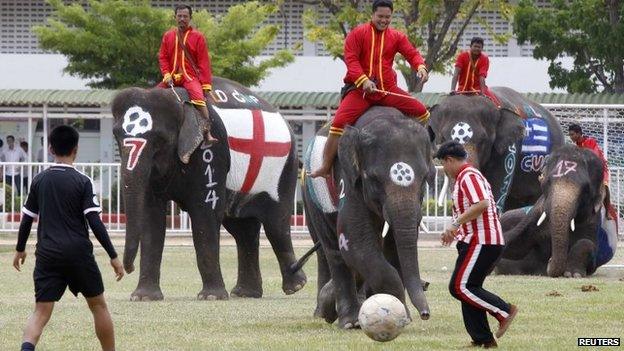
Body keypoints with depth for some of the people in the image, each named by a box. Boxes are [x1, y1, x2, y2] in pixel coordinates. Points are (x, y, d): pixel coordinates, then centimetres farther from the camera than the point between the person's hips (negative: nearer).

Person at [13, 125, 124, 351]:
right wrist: (113, 256, -6)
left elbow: (27, 219, 10)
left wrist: (20, 249, 26)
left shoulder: (39, 180, 5)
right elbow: (95, 222, -10)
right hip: (78, 253, -2)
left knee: (41, 311, -4)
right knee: (98, 305, 15)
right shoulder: (82, 182, -5)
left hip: (47, 255, 2)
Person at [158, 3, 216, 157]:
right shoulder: (168, 36, 10)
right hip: (172, 77, 5)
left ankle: (207, 133, -35)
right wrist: (167, 75, -5)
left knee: (199, 99, -29)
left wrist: (206, 84, -8)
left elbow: (204, 62, -2)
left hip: (190, 77, -5)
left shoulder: (197, 37, 0)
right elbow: (163, 57, 13)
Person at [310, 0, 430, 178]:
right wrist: (364, 80, -23)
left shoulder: (396, 37, 10)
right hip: (360, 88, -3)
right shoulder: (358, 34, 0)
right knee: (340, 122, -21)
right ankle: (326, 167, -16)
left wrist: (421, 67, -21)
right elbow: (351, 59, -9)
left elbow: (411, 53, 3)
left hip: (388, 89, 3)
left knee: (421, 112, -5)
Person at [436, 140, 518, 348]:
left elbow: (482, 204, -26)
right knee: (469, 289, 10)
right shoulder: (468, 177, 22)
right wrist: (456, 232, 24)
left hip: (481, 243, -11)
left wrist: (456, 224, -23)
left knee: (459, 287, -12)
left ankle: (504, 311, -11)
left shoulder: (468, 177, -11)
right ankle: (483, 339, 8)